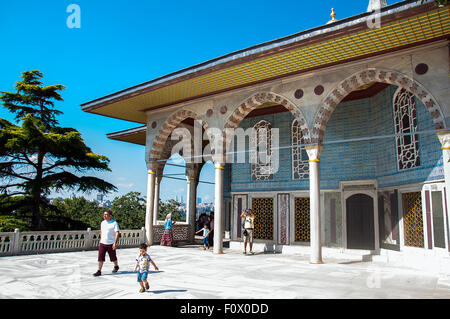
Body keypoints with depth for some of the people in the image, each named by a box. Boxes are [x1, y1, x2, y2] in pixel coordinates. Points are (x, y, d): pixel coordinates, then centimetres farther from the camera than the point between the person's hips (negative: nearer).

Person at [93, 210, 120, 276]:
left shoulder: (114, 223, -9)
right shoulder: (102, 223, 9)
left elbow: (117, 233, -14)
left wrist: (115, 243, -21)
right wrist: (100, 240, 18)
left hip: (111, 244, -4)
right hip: (102, 243, 4)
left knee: (113, 257, 10)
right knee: (100, 257, -3)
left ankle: (116, 267, 34)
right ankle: (99, 271, 3)